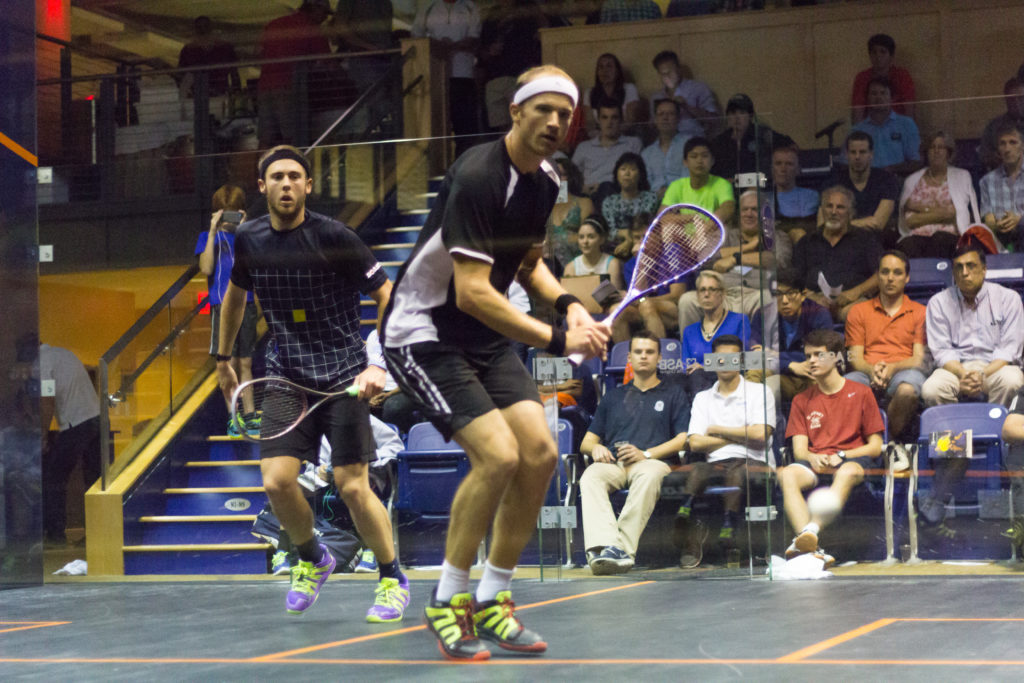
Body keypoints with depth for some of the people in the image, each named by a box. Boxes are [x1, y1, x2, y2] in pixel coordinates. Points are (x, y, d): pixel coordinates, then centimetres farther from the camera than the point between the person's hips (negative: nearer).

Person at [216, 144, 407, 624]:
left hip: (342, 377, -4)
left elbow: (390, 298, -11)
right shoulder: (249, 240, 3)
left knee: (352, 487, -9)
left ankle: (392, 579, 14)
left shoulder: (334, 239, -12)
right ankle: (312, 559, 19)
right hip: (286, 378, 4)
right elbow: (235, 293, 24)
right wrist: (224, 358, 29)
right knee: (277, 482, -11)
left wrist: (380, 366, -22)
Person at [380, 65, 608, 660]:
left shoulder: (546, 181, 3)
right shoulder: (477, 177, -25)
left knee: (541, 454, -4)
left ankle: (492, 600, 10)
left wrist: (567, 303, -1)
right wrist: (558, 340, -28)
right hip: (424, 333, -8)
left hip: (486, 337, 8)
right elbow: (472, 293, -29)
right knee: (498, 455, -20)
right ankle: (448, 600, -3)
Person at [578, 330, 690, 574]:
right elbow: (587, 441, 26)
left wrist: (646, 454, -9)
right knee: (590, 477, -34)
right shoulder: (614, 396, 30)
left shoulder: (674, 393, 20)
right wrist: (595, 448, -1)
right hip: (612, 462, 3)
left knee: (649, 475, -41)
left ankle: (624, 548, -48)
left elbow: (683, 439, 7)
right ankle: (604, 545, -53)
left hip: (652, 461, -3)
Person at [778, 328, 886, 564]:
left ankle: (811, 531, -58)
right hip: (815, 463, 3)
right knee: (787, 475, -33)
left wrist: (841, 456, -12)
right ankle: (811, 547, -50)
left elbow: (875, 447, 5)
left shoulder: (861, 394, 9)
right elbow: (799, 449, 9)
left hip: (852, 459, -2)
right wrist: (813, 458, -15)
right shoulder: (802, 400, 18)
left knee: (848, 473, -41)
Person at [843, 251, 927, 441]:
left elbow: (919, 359, 7)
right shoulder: (859, 311, 21)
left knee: (907, 390, -40)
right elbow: (855, 358, 12)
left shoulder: (919, 312, 17)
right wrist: (872, 370, -13)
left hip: (903, 370, -1)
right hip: (867, 373, 1)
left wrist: (892, 368, -15)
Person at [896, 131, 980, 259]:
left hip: (949, 235, 0)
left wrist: (924, 208, 4)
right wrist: (940, 213, 1)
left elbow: (953, 212, 3)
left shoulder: (962, 176, 17)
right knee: (909, 246, -37)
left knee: (939, 239, -38)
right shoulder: (912, 180, 19)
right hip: (918, 235, 1)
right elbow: (909, 221, 6)